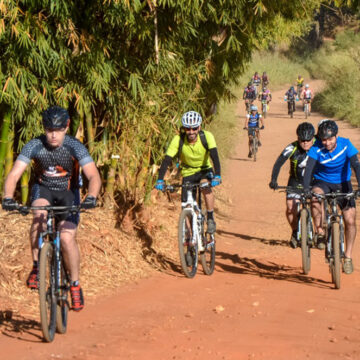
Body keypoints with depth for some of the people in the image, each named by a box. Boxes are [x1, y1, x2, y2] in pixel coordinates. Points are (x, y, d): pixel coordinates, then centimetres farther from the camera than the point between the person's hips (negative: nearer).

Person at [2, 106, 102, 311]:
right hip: (43, 189, 1)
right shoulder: (34, 146, -21)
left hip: (68, 192, -1)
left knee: (67, 238, -19)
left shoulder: (75, 147, -25)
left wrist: (91, 197, -54)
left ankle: (75, 284, 2)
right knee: (39, 216, -33)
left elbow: (94, 176, -34)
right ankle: (37, 267, -16)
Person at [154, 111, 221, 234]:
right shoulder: (178, 140, -23)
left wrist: (217, 176, -48)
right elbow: (167, 160, -25)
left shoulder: (207, 136, -25)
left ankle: (210, 219, -18)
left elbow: (215, 156, -34)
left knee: (206, 186, -34)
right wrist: (160, 180, -36)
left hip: (205, 170, -1)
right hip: (188, 172, 1)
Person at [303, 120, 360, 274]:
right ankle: (320, 232, -18)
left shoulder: (346, 145, -20)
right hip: (322, 182, 0)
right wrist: (306, 188, -43)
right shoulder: (317, 148, -20)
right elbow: (309, 168, -28)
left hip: (342, 183, 1)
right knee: (315, 197, -36)